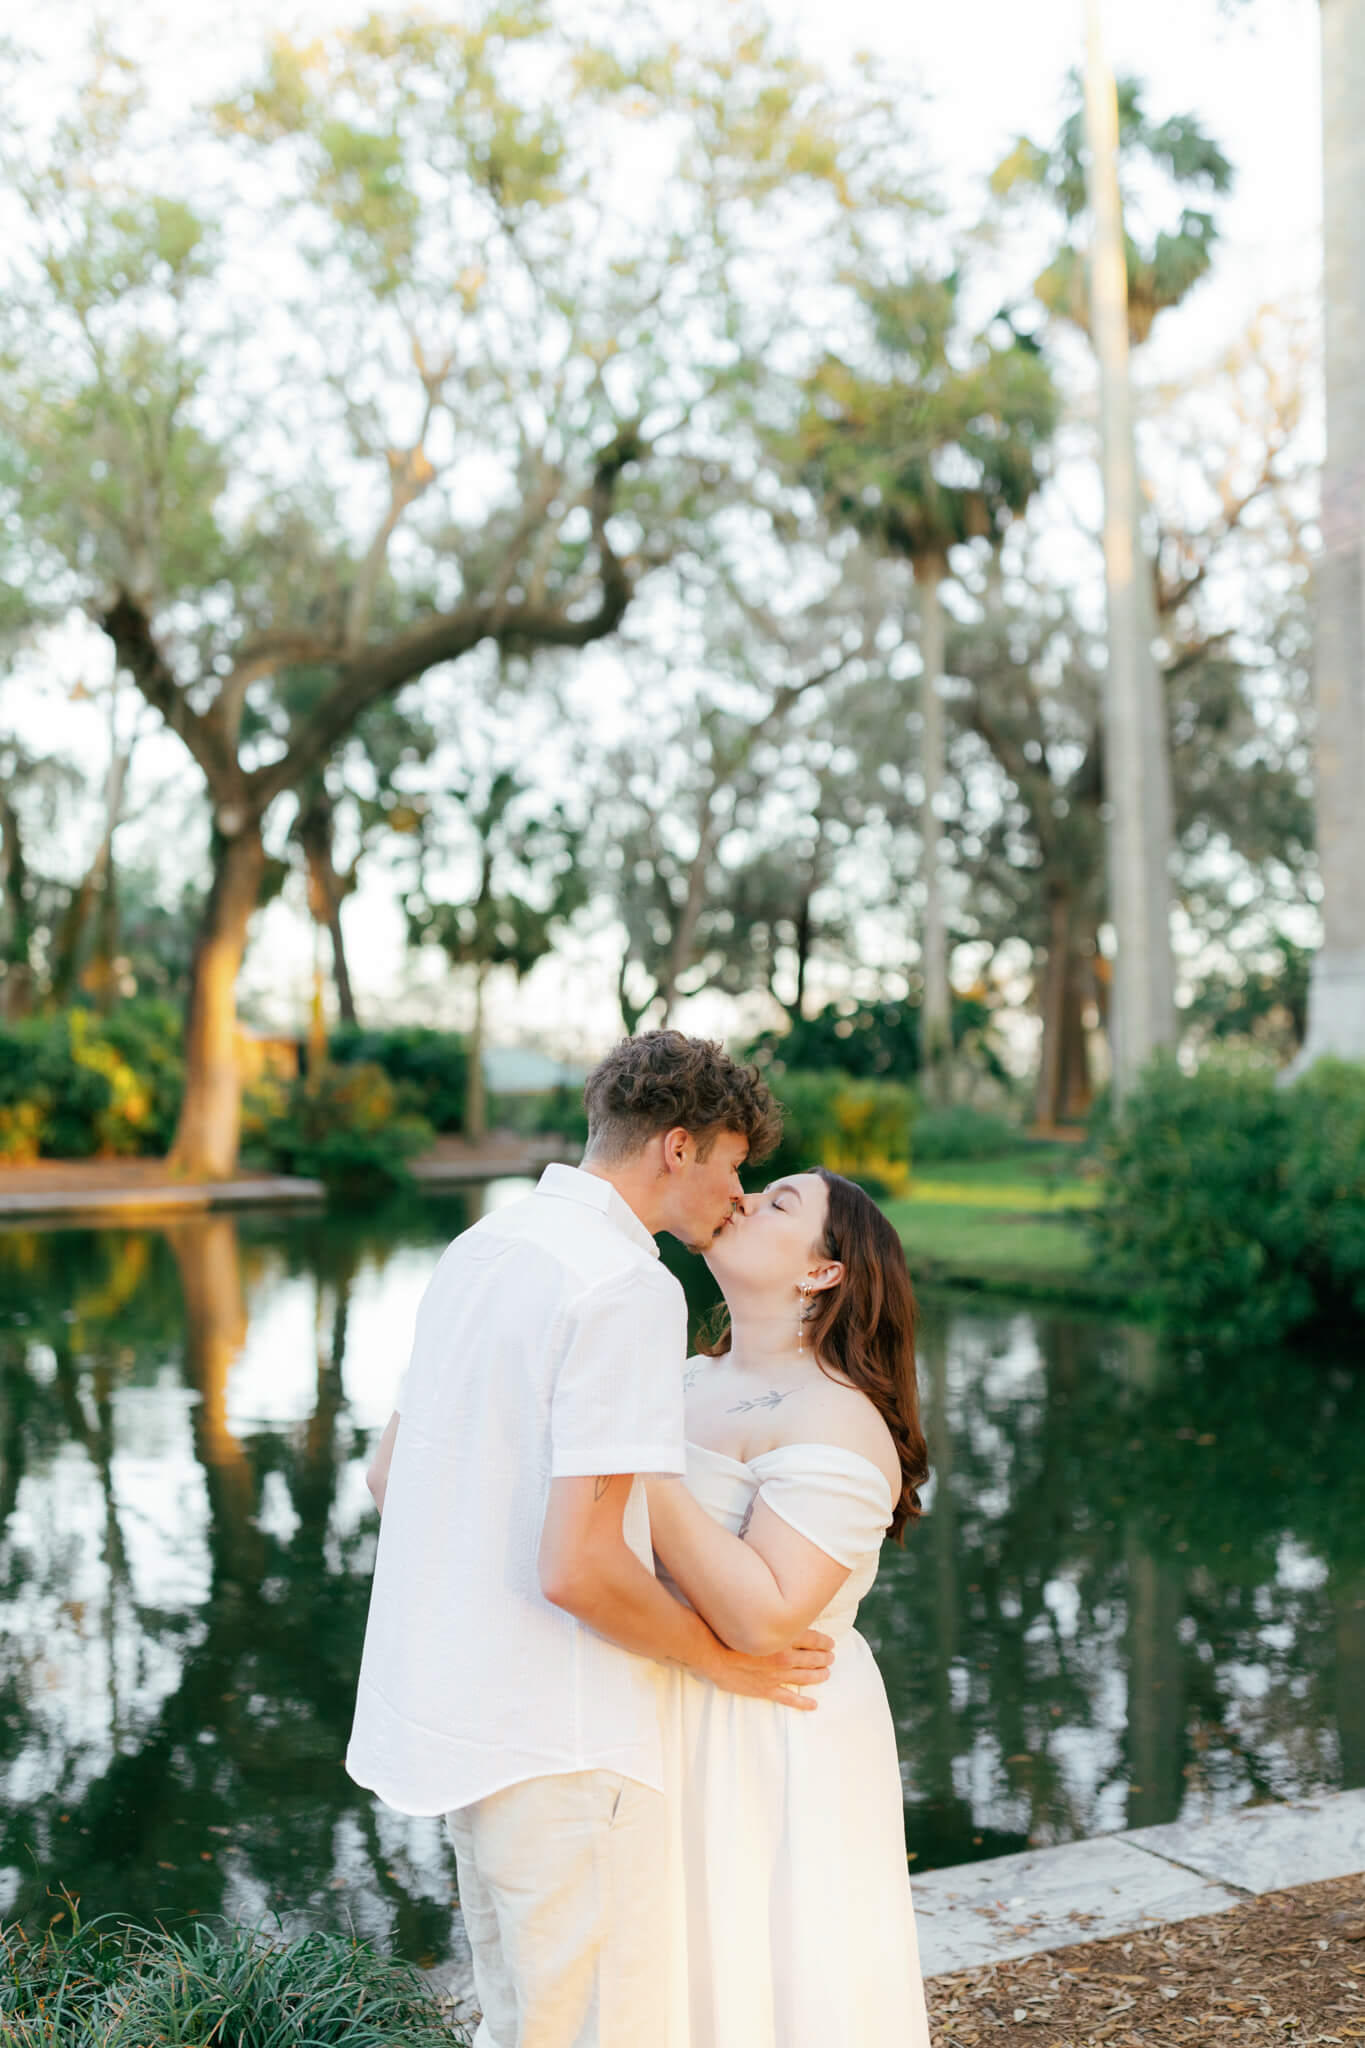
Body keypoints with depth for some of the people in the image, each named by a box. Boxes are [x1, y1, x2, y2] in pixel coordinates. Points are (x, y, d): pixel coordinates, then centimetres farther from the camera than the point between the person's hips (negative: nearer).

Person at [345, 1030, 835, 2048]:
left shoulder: (482, 1250, 8)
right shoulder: (630, 1287, -20)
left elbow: (389, 1474, 17)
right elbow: (577, 1567, -25)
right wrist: (727, 1661, -10)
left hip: (452, 1702, 9)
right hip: (558, 1738, -9)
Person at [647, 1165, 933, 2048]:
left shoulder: (836, 1419, -19)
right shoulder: (696, 1380, 8)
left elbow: (764, 1616, -28)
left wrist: (638, 1468, -28)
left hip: (776, 1748, -8)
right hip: (682, 1730, 8)